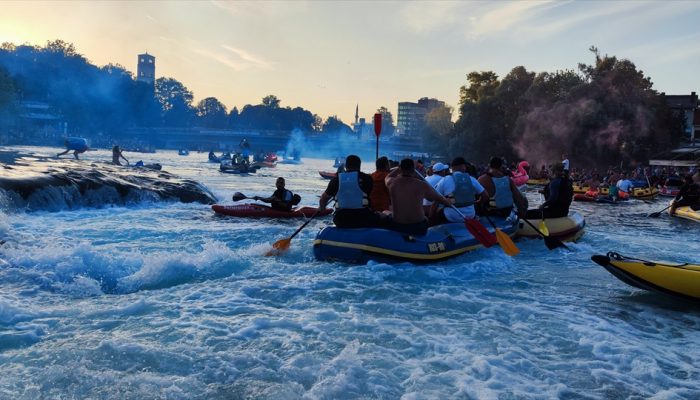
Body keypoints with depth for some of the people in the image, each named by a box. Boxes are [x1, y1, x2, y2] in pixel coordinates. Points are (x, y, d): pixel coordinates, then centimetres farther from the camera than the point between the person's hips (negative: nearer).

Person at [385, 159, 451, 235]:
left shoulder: (392, 182, -6)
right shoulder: (422, 185, -10)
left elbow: (387, 177, 22)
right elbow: (439, 199, 7)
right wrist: (448, 203, 27)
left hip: (396, 226, 1)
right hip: (418, 227, -1)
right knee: (426, 219, 31)